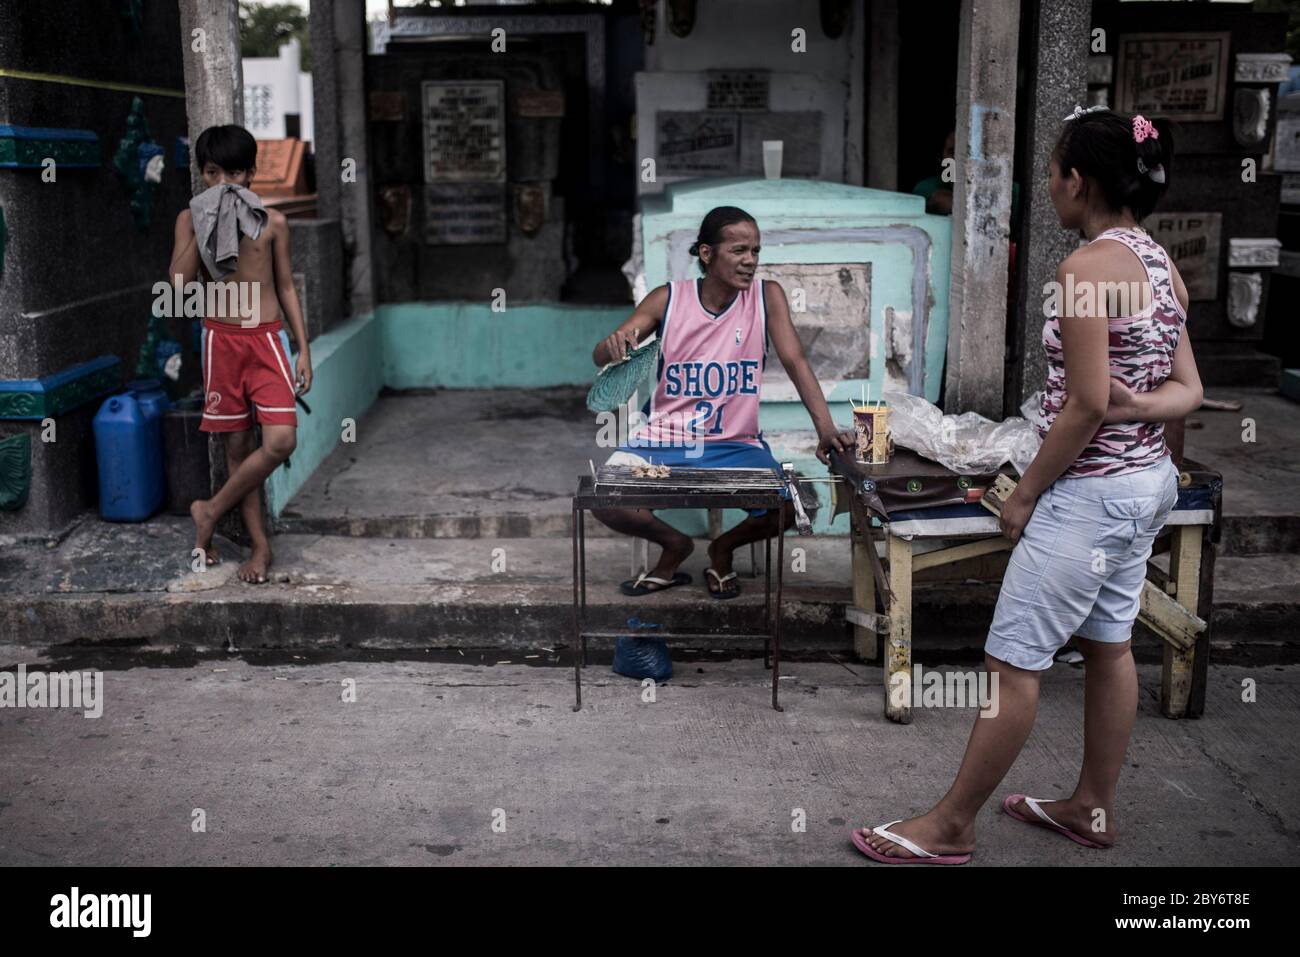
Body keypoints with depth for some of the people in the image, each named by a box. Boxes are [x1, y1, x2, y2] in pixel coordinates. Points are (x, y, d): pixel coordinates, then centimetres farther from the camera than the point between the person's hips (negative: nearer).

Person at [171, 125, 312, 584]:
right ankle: (260, 543, 16)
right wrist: (204, 224, -12)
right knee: (237, 444, 5)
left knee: (281, 441, -15)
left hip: (266, 340, 0)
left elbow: (286, 287, 9)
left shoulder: (273, 222, 4)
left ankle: (211, 510, 6)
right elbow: (179, 281, -10)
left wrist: (303, 349, 5)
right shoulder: (191, 219, 3)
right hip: (221, 340, 0)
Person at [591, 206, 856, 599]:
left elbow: (795, 361, -12)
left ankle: (724, 547, 11)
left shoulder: (767, 295, -5)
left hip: (735, 444, 0)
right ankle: (675, 544, 8)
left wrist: (826, 429, -27)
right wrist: (613, 345, -33)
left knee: (787, 507, -24)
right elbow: (600, 356, -6)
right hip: (663, 440, 0)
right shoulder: (668, 299, -6)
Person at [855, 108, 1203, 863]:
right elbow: (1189, 390, 6)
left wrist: (1024, 495, -11)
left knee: (1013, 662, -1)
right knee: (1109, 646, 18)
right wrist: (1143, 407, -13)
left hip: (1091, 492, -10)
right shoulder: (1162, 264, 8)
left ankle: (951, 827, 10)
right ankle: (1093, 809, 32)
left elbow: (1087, 406, -21)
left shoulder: (1088, 266, -20)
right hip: (1147, 480, 10)